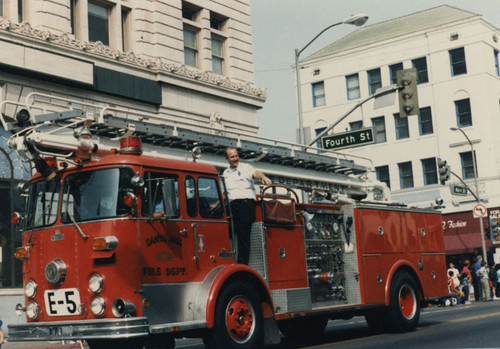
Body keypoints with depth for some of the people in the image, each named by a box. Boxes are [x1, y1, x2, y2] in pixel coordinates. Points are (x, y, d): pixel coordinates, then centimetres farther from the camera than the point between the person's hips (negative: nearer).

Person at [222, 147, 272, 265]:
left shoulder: (245, 167, 6)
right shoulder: (225, 173, 22)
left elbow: (255, 173, -16)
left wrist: (263, 177, -37)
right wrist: (216, 204, 24)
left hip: (245, 203, -5)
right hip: (232, 205, 6)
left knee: (243, 236, -7)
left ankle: (242, 265, -8)